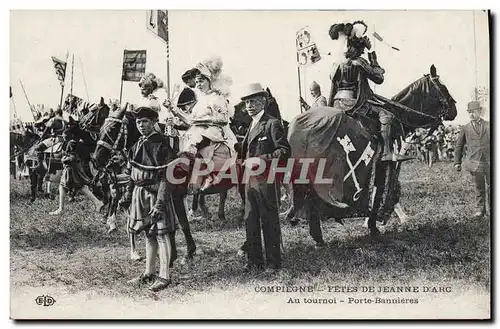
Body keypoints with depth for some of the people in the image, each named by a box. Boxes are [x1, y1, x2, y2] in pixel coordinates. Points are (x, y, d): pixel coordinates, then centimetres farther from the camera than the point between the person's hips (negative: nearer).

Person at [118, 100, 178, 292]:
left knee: (161, 234, -3)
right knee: (148, 234, 15)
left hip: (156, 193, -8)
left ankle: (164, 276, 3)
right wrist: (127, 195, 17)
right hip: (140, 193, 8)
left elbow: (166, 176, -18)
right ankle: (149, 273, 24)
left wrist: (160, 203, -23)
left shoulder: (161, 145, -13)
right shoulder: (138, 145, 12)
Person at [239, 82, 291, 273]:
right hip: (250, 180, 9)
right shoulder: (252, 126, 19)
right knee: (250, 221, 10)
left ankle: (274, 263, 7)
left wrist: (261, 159, -19)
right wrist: (245, 162, 11)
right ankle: (255, 261, 18)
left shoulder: (272, 124, -8)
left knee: (269, 221, -2)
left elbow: (285, 151, -14)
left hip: (266, 179, -9)